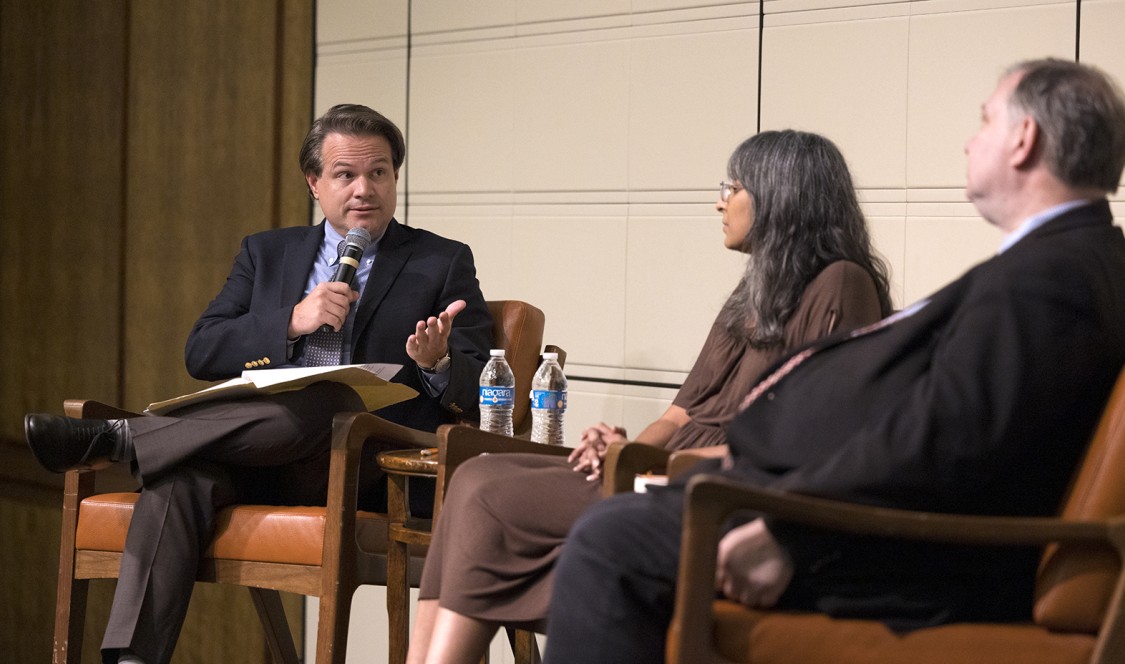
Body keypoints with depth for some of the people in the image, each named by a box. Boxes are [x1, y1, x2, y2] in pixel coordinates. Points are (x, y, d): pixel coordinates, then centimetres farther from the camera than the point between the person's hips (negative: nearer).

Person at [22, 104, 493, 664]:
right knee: (178, 478, -31)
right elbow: (202, 354, 10)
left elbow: (475, 389, 5)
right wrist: (292, 321, -6)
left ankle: (114, 438, -31)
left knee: (326, 399, -37)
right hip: (258, 456, 3)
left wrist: (438, 364, -19)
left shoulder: (443, 264, 13)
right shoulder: (266, 253, 22)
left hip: (370, 465, -2)